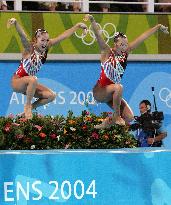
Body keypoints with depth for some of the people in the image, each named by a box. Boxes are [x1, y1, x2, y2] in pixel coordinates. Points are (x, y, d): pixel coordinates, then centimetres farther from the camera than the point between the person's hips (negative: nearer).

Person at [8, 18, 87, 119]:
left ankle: (30, 107, 13)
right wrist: (15, 23, -57)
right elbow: (22, 35, -39)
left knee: (51, 95, -4)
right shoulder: (29, 48, -20)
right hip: (17, 81, -7)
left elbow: (63, 36, -4)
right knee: (33, 79, -38)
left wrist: (77, 26, -2)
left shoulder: (46, 47, -4)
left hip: (29, 84, 7)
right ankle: (28, 106, -18)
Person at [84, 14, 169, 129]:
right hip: (100, 92, -6)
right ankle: (116, 116, -19)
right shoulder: (107, 52, -9)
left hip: (113, 94, 6)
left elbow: (142, 38, 3)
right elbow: (98, 35, -24)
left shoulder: (126, 53, 3)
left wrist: (157, 28, 3)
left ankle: (106, 123, 16)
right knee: (118, 87, -36)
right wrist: (92, 21, -39)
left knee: (129, 117, -8)